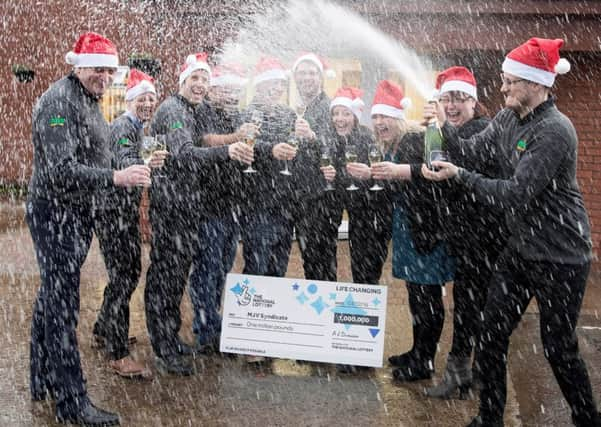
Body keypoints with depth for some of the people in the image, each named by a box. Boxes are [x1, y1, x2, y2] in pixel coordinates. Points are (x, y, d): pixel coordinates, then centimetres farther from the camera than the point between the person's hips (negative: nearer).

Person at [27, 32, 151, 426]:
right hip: (56, 213, -10)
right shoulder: (59, 101, -16)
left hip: (78, 213, 10)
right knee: (62, 305, -6)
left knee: (52, 298, 17)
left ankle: (43, 380, 29)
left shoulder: (89, 100, 14)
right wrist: (115, 178, -32)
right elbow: (60, 170, -25)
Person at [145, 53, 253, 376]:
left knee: (175, 272, 16)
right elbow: (183, 154, -30)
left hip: (186, 205, 10)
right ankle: (164, 351, 1)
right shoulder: (172, 110, -13)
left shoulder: (191, 111, 18)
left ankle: (170, 337, 27)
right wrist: (226, 151, -46)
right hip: (170, 202, -10)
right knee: (166, 274, -5)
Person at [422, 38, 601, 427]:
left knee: (559, 349, 4)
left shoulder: (554, 131, -22)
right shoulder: (507, 119, 5)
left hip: (560, 258, -8)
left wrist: (459, 175, -22)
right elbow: (473, 150, 3)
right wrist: (444, 124, -11)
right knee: (492, 336, 9)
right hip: (521, 248, 8)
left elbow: (517, 195, -26)